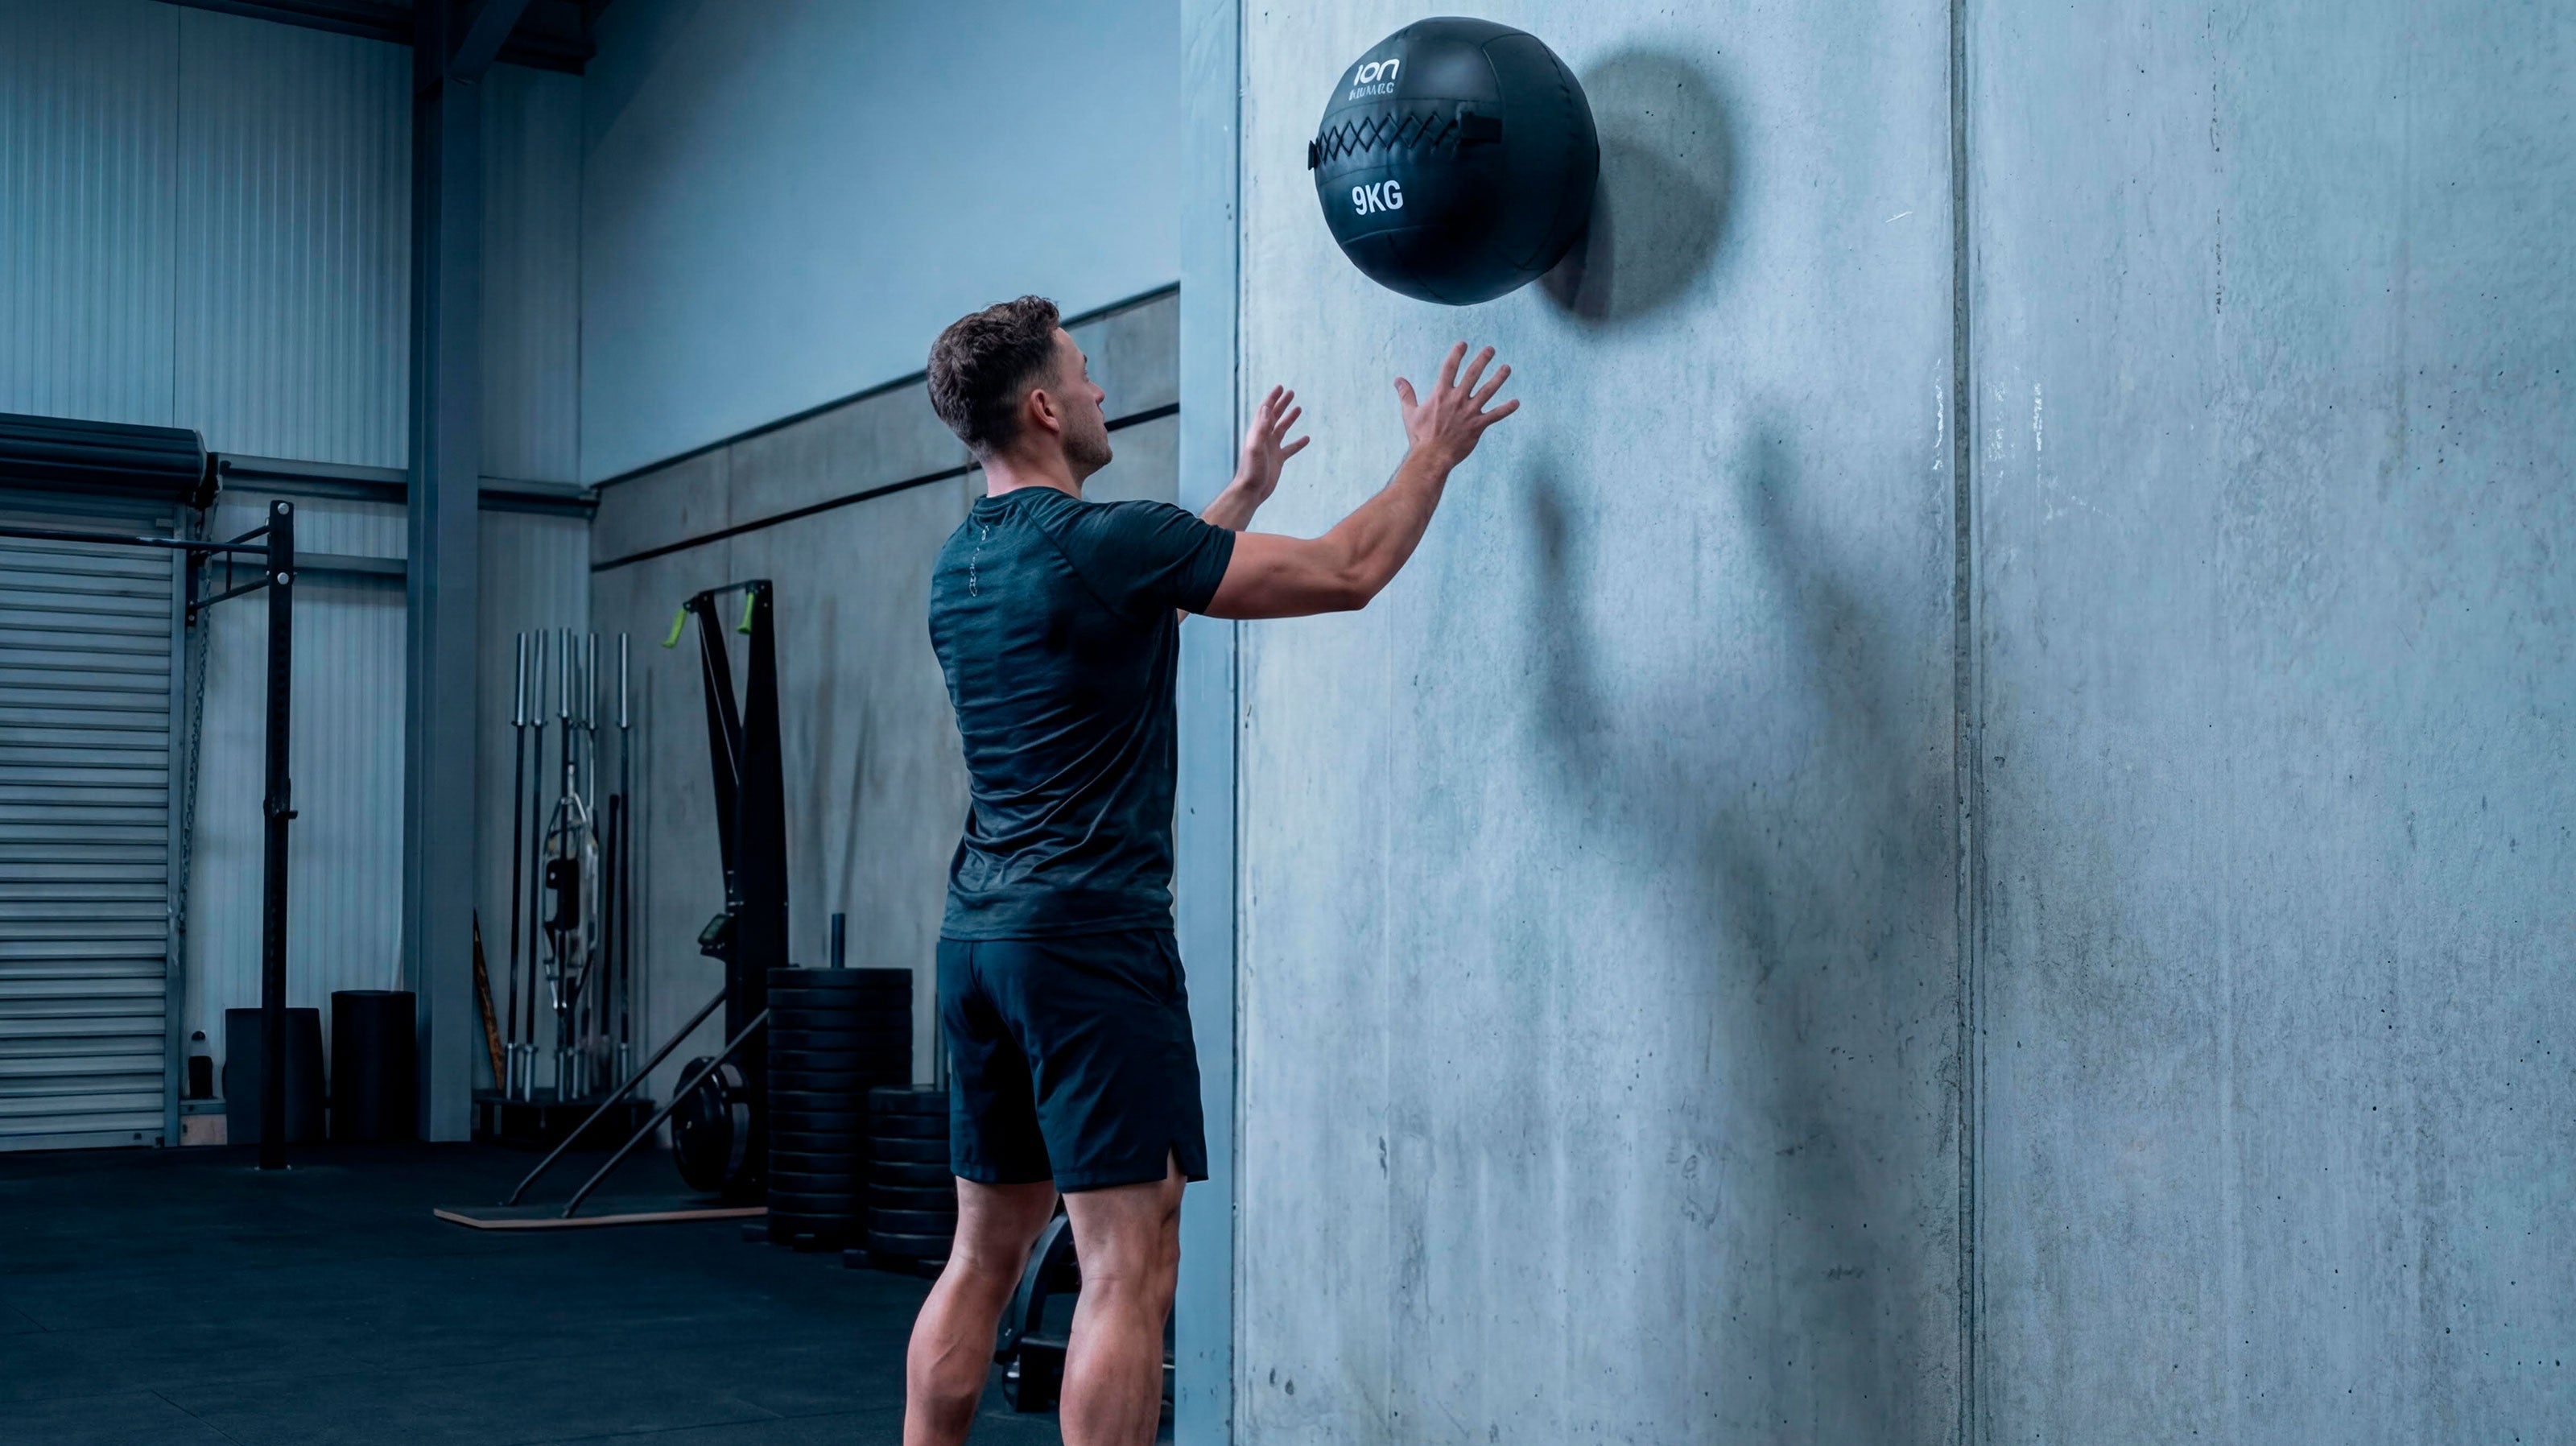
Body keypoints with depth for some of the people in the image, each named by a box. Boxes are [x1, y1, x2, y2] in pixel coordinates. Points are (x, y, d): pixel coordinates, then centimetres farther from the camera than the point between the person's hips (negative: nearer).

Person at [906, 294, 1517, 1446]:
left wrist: (1246, 492, 40)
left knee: (985, 1255, 15)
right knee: (1129, 1270, -6)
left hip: (977, 941, 9)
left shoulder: (960, 564, 13)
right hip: (1091, 940, -9)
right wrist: (1432, 454, 10)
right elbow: (1344, 573, -5)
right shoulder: (1101, 542, -12)